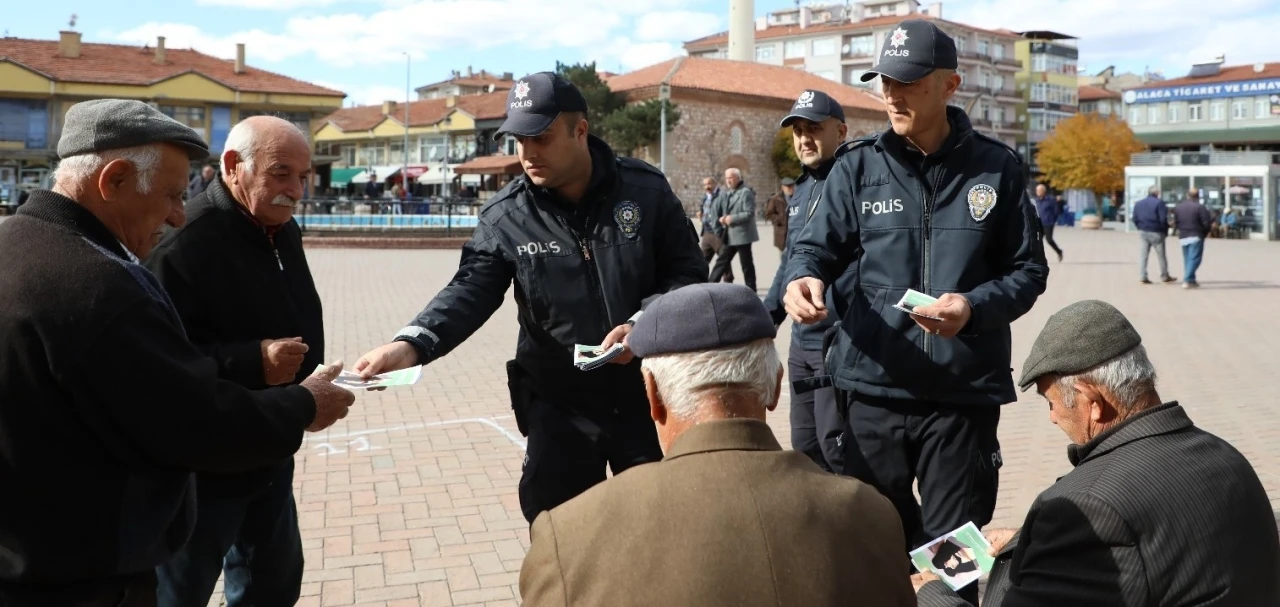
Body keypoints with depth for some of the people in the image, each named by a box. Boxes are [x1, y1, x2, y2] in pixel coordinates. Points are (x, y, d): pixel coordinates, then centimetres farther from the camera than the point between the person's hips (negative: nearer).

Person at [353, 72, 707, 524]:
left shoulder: (645, 189, -7)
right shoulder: (506, 216, -8)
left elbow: (689, 273, -3)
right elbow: (471, 291, -16)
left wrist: (641, 324, -20)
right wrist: (413, 344, -34)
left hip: (646, 397, 0)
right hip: (560, 408, 0)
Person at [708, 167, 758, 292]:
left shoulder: (746, 192, -10)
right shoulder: (728, 194, 15)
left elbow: (749, 213, -18)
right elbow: (718, 210, 19)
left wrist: (732, 219, -19)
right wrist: (722, 218, -3)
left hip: (742, 235, -8)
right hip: (729, 236, 8)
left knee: (746, 264, 0)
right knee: (721, 261, 10)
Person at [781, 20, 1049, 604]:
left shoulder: (996, 167, 1)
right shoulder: (858, 167, 2)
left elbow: (1029, 270, 4)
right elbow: (816, 247, 4)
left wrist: (974, 307, -16)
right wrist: (803, 278, -21)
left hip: (964, 393, -1)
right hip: (873, 388, 1)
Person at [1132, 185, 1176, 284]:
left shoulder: (1138, 204, 8)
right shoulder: (1159, 203, -11)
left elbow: (1135, 219, 5)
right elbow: (1163, 219, -14)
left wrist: (1141, 228, 11)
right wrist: (1165, 230, -2)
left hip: (1143, 232, 5)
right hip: (1156, 232, -5)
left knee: (1144, 255, 6)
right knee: (1161, 256, 6)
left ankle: (1143, 277, 2)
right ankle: (1164, 276, 14)